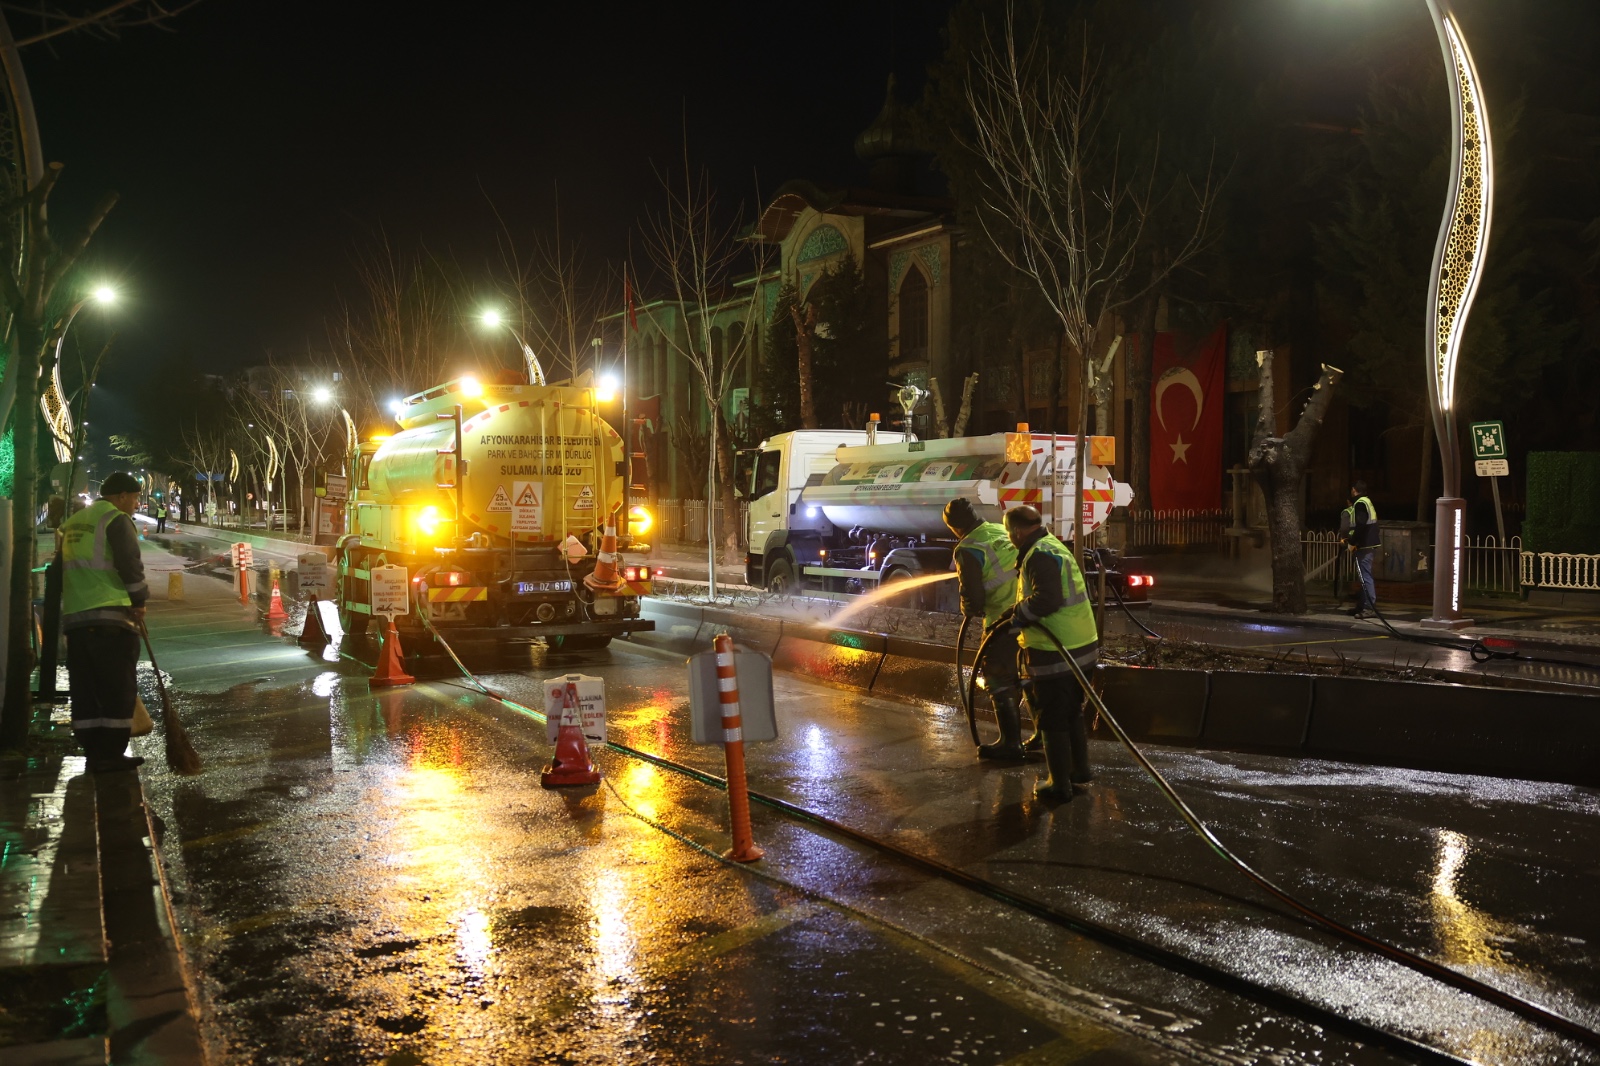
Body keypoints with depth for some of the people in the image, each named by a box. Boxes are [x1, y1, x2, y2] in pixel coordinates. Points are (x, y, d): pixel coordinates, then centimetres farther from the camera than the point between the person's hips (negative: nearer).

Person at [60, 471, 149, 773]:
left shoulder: (71, 524, 22)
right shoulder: (116, 520, -4)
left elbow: (63, 570, 25)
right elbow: (130, 564, -12)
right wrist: (139, 602, -2)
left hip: (74, 617, 8)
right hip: (112, 615, -8)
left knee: (85, 689, 9)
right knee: (117, 688, -3)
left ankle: (94, 753, 10)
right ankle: (111, 754, -5)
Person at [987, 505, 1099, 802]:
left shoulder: (1040, 555, -18)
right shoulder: (1054, 547, 15)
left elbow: (1046, 599, -30)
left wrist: (1017, 617, -17)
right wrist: (1016, 613, 20)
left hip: (1056, 655, -10)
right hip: (1082, 647, 10)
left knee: (1052, 722, 3)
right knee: (1072, 714, 24)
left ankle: (1059, 785, 12)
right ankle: (1079, 769, 36)